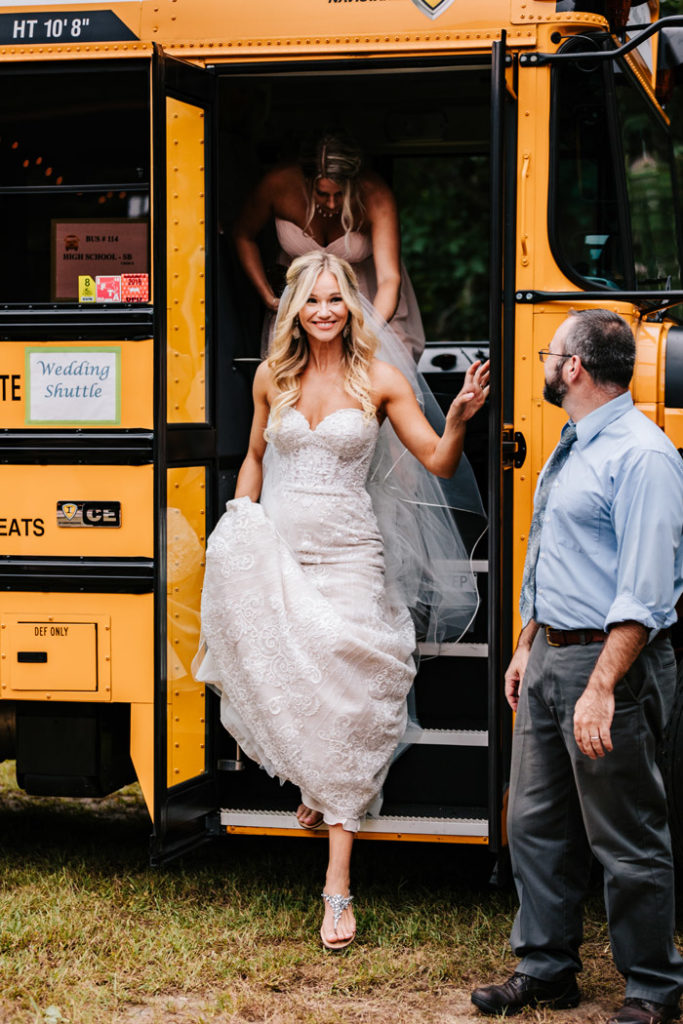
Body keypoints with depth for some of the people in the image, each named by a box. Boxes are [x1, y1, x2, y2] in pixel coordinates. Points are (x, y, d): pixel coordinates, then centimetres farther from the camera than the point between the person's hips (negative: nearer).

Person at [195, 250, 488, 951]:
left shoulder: (378, 380, -2)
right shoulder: (271, 377, 7)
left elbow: (439, 463, -3)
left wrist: (458, 420, -22)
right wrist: (238, 526, 13)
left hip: (345, 555, -3)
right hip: (275, 550, 3)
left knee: (342, 707, -7)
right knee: (280, 682, -7)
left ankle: (338, 884, -5)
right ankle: (313, 786, 29)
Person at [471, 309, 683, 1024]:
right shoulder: (569, 449, 14)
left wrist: (601, 688, -26)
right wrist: (528, 647, 21)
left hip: (609, 662, -9)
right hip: (549, 656, 10)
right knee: (535, 823, 15)